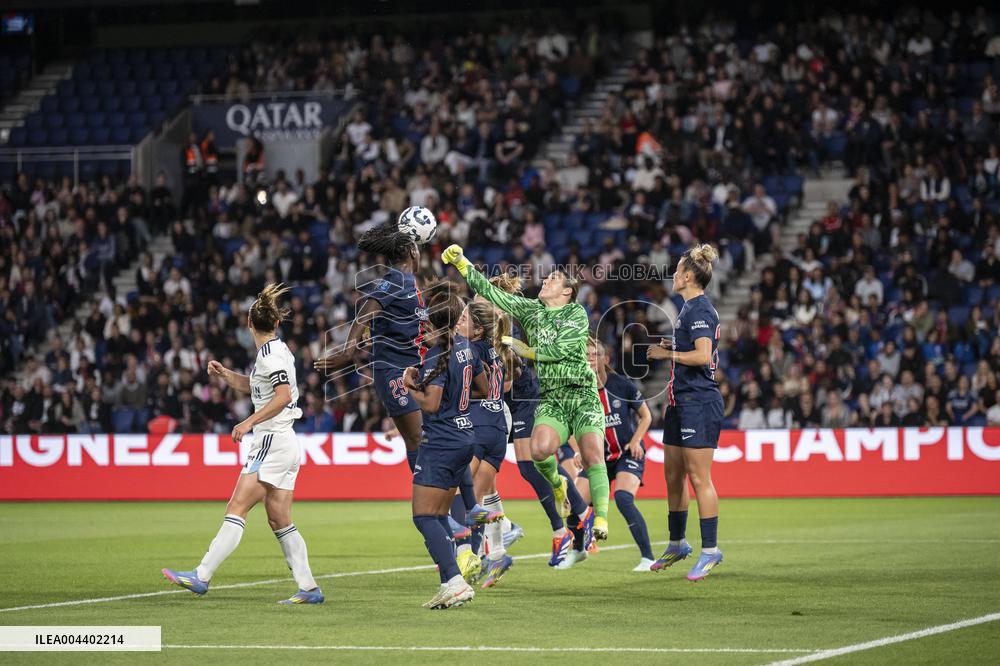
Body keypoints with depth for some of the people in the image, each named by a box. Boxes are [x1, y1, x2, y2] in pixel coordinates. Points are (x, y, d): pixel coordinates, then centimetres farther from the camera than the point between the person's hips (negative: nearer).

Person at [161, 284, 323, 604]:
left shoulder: (270, 353, -11)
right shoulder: (277, 350, 17)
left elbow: (283, 396, -21)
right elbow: (254, 386, 32)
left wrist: (249, 422, -19)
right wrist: (225, 373, 19)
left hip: (272, 442, -10)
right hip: (284, 445, 10)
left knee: (236, 510, -12)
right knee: (280, 521, 7)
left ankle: (201, 576, -16)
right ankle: (309, 588, 5)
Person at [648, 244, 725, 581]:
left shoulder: (700, 310, -14)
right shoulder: (690, 307, 17)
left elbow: (703, 355, -24)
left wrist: (667, 353, -15)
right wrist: (671, 348, 15)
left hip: (699, 401, -11)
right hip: (680, 401, 11)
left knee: (699, 478, -9)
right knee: (673, 475, 15)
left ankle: (710, 550, -5)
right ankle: (677, 544, 26)